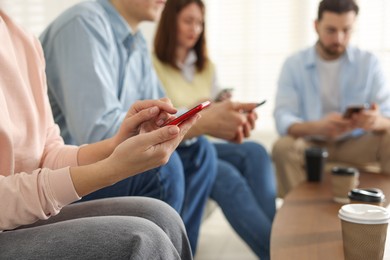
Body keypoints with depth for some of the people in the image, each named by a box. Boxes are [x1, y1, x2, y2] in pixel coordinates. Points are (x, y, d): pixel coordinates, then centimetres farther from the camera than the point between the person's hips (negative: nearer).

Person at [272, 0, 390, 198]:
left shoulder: (368, 62, 0)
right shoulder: (294, 65, -4)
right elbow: (283, 119, -16)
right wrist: (318, 127, -38)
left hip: (355, 145, 1)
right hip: (311, 145, -1)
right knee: (283, 147, -31)